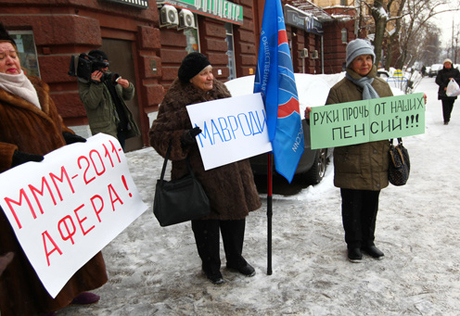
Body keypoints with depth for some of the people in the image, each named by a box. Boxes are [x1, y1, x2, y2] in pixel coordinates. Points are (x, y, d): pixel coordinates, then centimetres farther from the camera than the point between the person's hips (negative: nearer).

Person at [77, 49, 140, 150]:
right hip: (105, 130, -7)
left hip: (122, 127, 7)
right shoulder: (85, 81, -2)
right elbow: (91, 103, -14)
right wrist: (95, 84, -22)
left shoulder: (111, 77, 15)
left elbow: (128, 97, 14)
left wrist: (128, 87, -7)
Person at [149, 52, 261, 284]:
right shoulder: (176, 99, -11)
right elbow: (157, 135, -14)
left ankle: (235, 259, 38)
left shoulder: (219, 89, 10)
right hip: (201, 172, -6)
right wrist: (182, 138, -30)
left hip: (231, 167, 6)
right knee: (207, 219, 7)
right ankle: (210, 265, 31)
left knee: (235, 213, 16)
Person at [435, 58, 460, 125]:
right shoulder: (441, 72, 6)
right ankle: (446, 120, -7)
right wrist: (444, 86, -16)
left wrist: (454, 79, -15)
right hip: (444, 91, -2)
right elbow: (437, 80, -3)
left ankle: (447, 117, 25)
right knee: (445, 106, -8)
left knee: (450, 105, 7)